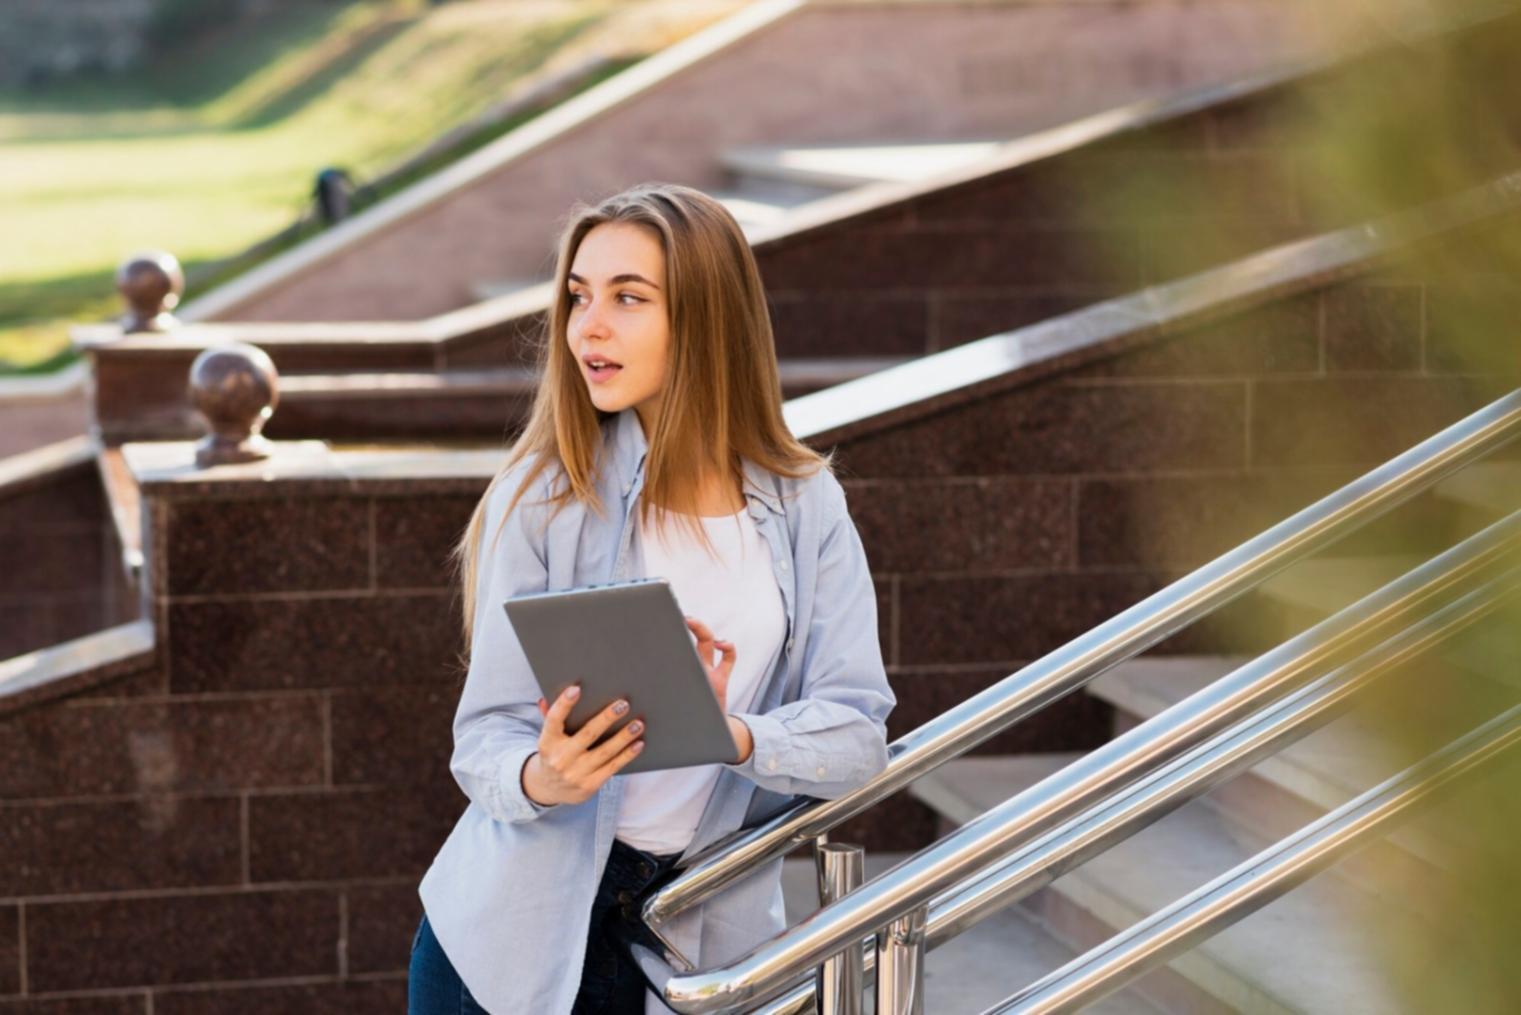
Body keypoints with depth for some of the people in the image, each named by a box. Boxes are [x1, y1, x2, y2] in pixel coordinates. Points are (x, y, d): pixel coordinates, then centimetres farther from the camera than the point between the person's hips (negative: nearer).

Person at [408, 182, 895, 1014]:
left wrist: (731, 738, -27)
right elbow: (486, 734, -9)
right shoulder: (547, 494, -7)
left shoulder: (806, 510, -2)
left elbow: (856, 732, -9)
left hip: (703, 940, 2)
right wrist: (540, 778, -30)